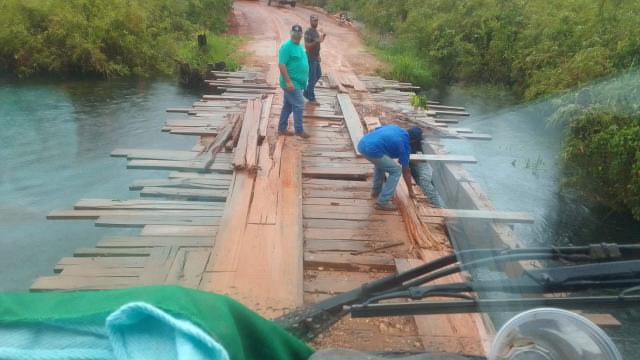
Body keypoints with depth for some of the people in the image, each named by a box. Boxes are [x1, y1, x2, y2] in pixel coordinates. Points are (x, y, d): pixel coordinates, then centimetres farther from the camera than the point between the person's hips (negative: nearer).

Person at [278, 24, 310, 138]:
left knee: (288, 105, 14)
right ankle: (299, 130, 6)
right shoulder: (286, 47, -16)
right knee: (299, 106, -5)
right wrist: (288, 82, -26)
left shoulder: (299, 46, 13)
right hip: (292, 83, -9)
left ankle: (282, 128, 23)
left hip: (297, 82, 9)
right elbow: (281, 65, -21)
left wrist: (304, 80, 23)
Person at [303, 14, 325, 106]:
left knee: (318, 75, 19)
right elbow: (307, 46, -23)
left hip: (316, 58, 10)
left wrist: (321, 39, 3)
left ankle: (306, 92, 30)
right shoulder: (308, 32, -17)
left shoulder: (316, 31, 10)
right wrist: (316, 41, -34)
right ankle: (311, 99, 7)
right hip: (311, 58, -10)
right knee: (312, 78, -3)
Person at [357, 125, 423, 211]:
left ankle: (376, 191, 40)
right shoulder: (404, 145, 7)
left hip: (362, 144, 8)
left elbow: (376, 129, 32)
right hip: (371, 150, -8)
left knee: (381, 163, 34)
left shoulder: (396, 128, 23)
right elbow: (406, 171, 13)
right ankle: (382, 202, 6)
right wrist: (411, 191, 25)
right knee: (396, 171, 6)